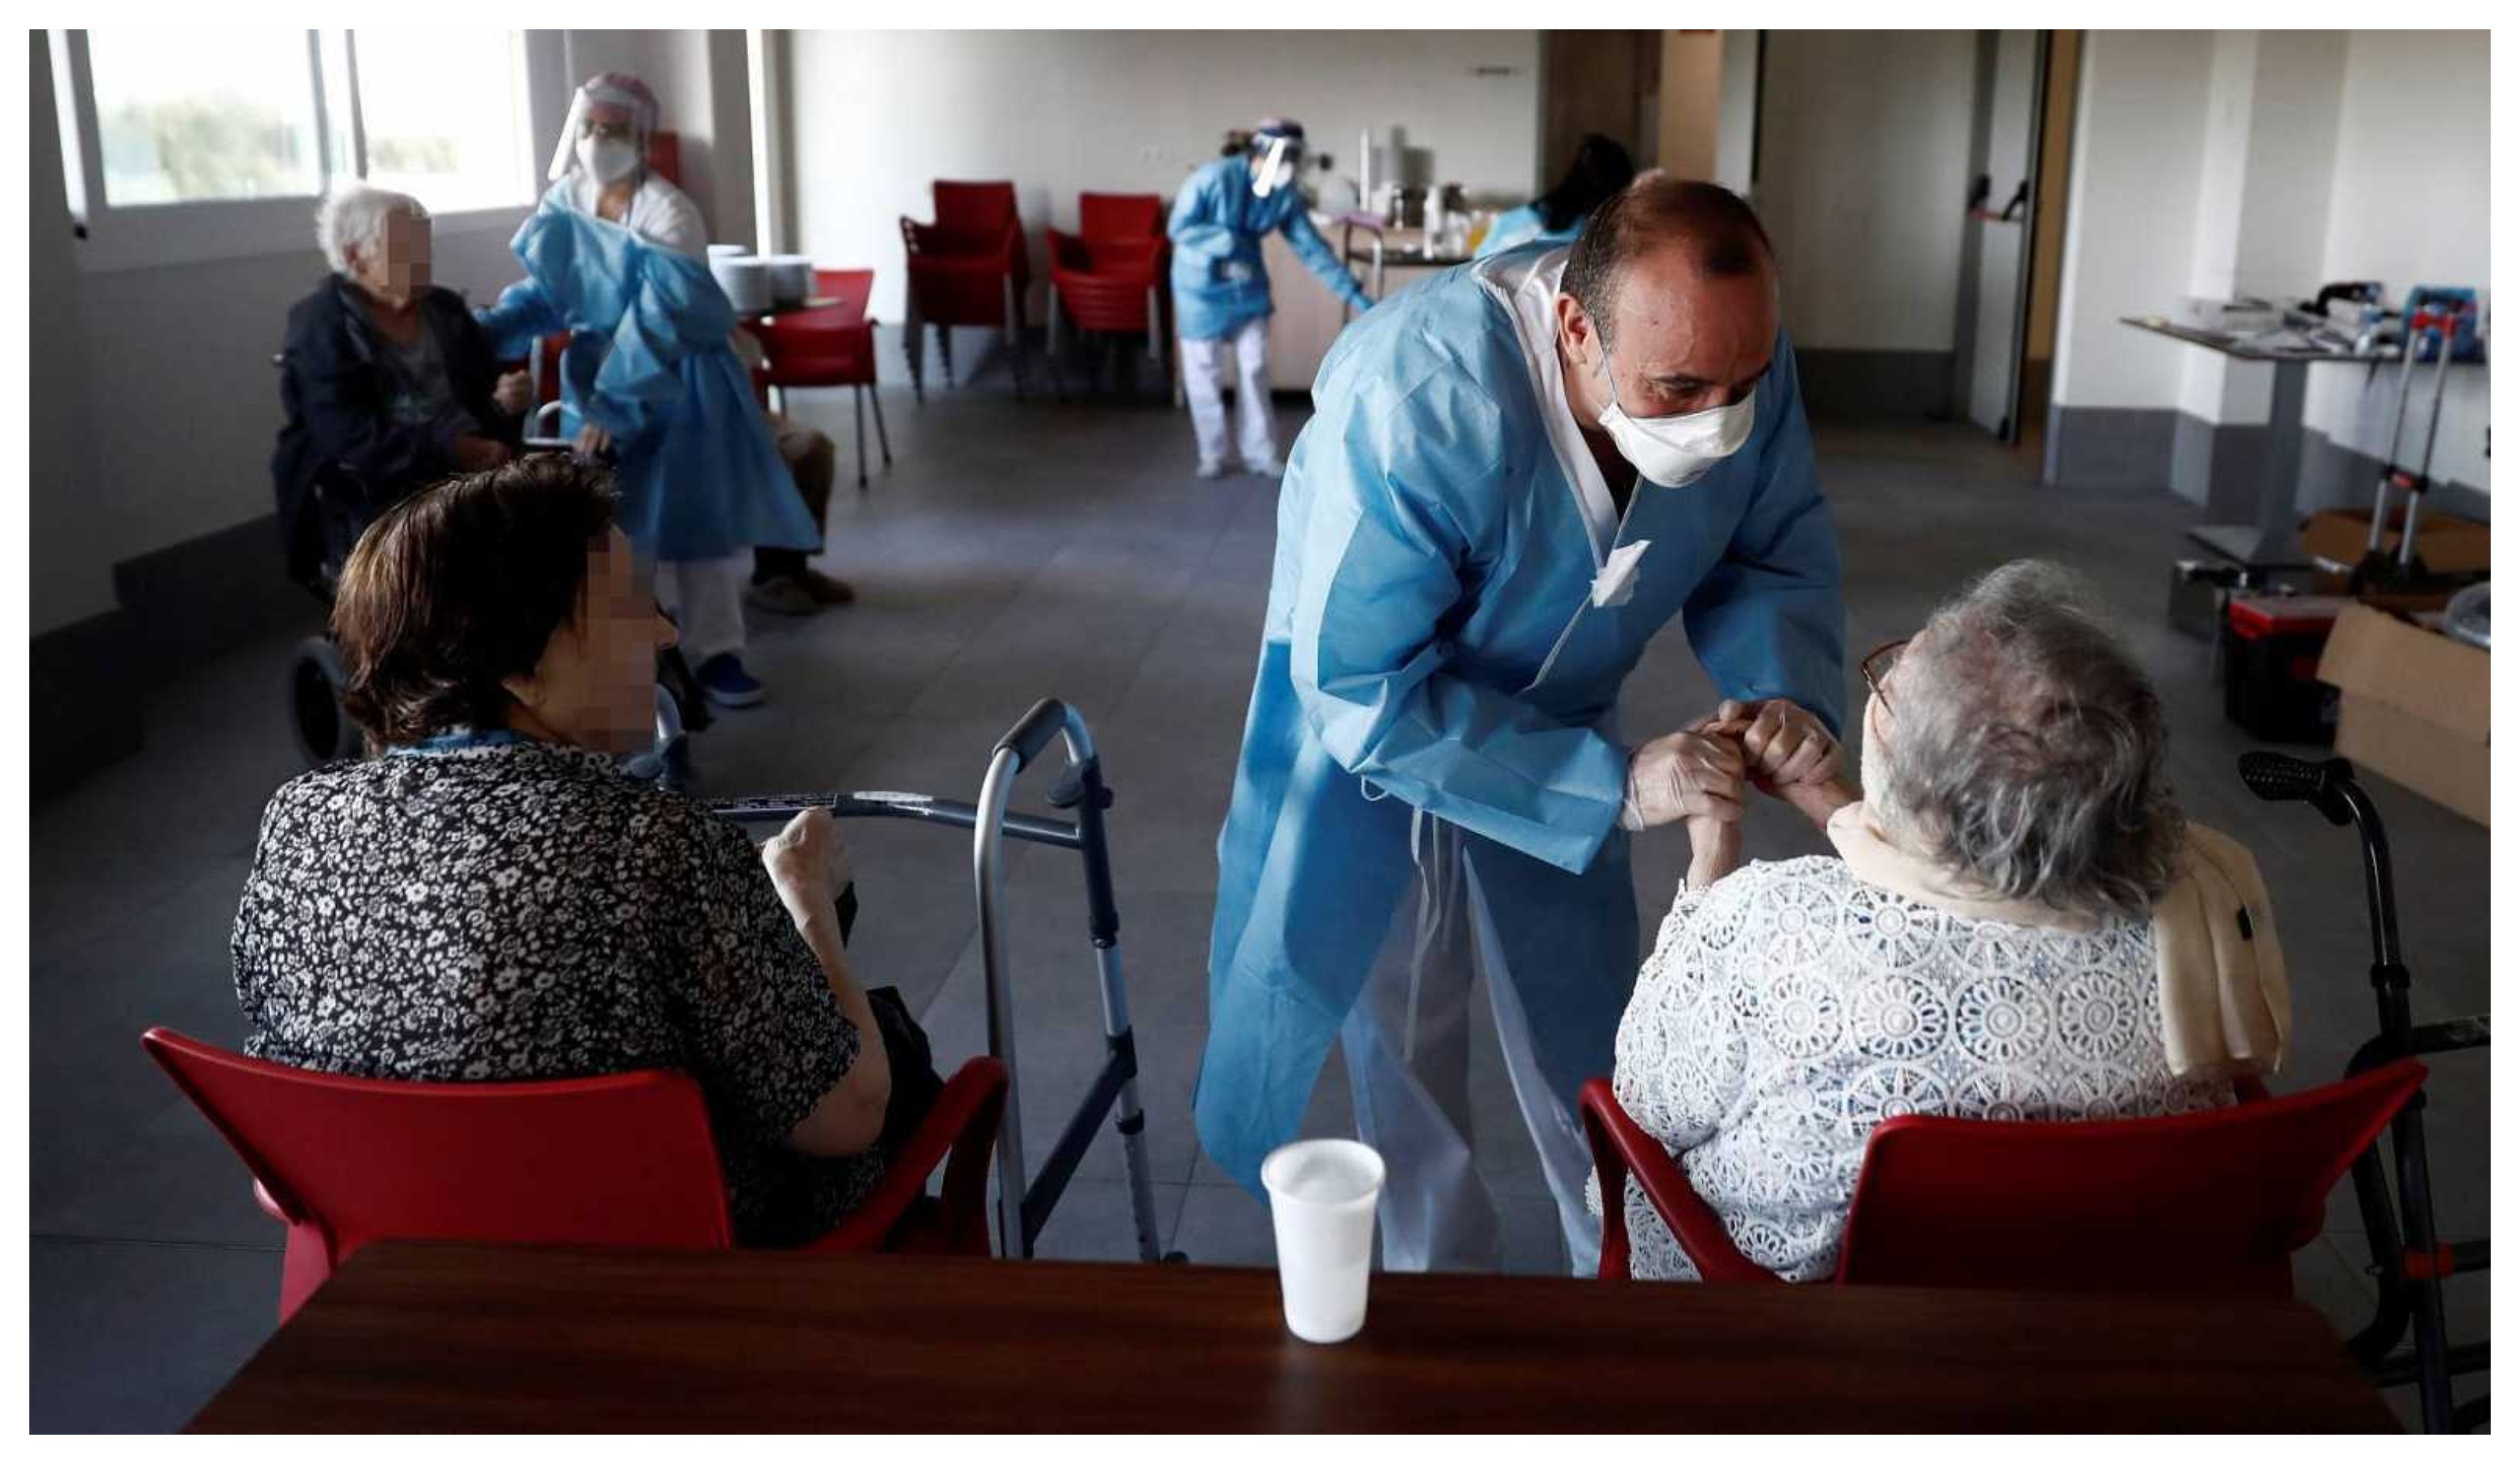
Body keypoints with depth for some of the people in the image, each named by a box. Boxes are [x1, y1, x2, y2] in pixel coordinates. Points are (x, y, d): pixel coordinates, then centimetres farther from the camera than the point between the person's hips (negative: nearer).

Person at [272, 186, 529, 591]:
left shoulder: (445, 308, 16)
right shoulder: (320, 328, -3)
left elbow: (490, 387, 14)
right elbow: (353, 440, -15)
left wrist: (507, 400, -12)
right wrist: (454, 451, -25)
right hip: (368, 499, -5)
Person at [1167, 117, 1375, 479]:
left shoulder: (1287, 194, -9)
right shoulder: (1214, 178, -24)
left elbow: (1312, 247, -6)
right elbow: (1178, 228, -18)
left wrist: (1353, 293, -11)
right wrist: (1228, 241, -31)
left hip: (1249, 286, 4)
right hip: (1202, 287, -4)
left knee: (1255, 370, 6)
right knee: (1204, 372, 3)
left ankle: (1260, 453, 16)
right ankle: (1212, 455, 16)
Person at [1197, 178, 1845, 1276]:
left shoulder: (1738, 362, -25)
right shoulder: (1414, 403, -41)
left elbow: (1775, 556, -8)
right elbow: (1363, 688, -37)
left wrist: (1785, 691, -29)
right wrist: (1612, 785, -40)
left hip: (1560, 724, 4)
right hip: (1368, 725, -4)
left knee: (1586, 1034, 15)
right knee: (1403, 1026, 12)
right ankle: (1440, 1269, 34)